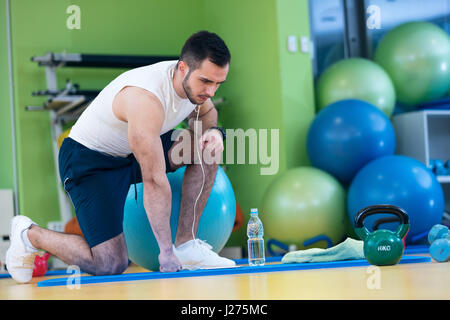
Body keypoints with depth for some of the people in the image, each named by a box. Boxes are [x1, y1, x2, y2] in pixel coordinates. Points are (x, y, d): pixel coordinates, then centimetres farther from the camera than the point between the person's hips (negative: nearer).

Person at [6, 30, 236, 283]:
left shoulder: (195, 80, -11)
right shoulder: (145, 99, -36)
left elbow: (205, 112, 15)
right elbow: (154, 180, -35)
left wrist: (212, 131, -11)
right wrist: (166, 250, -31)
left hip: (132, 151, 8)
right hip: (89, 160, -8)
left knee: (210, 145, -10)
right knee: (111, 265, -16)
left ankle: (186, 244, -4)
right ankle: (30, 234, 8)